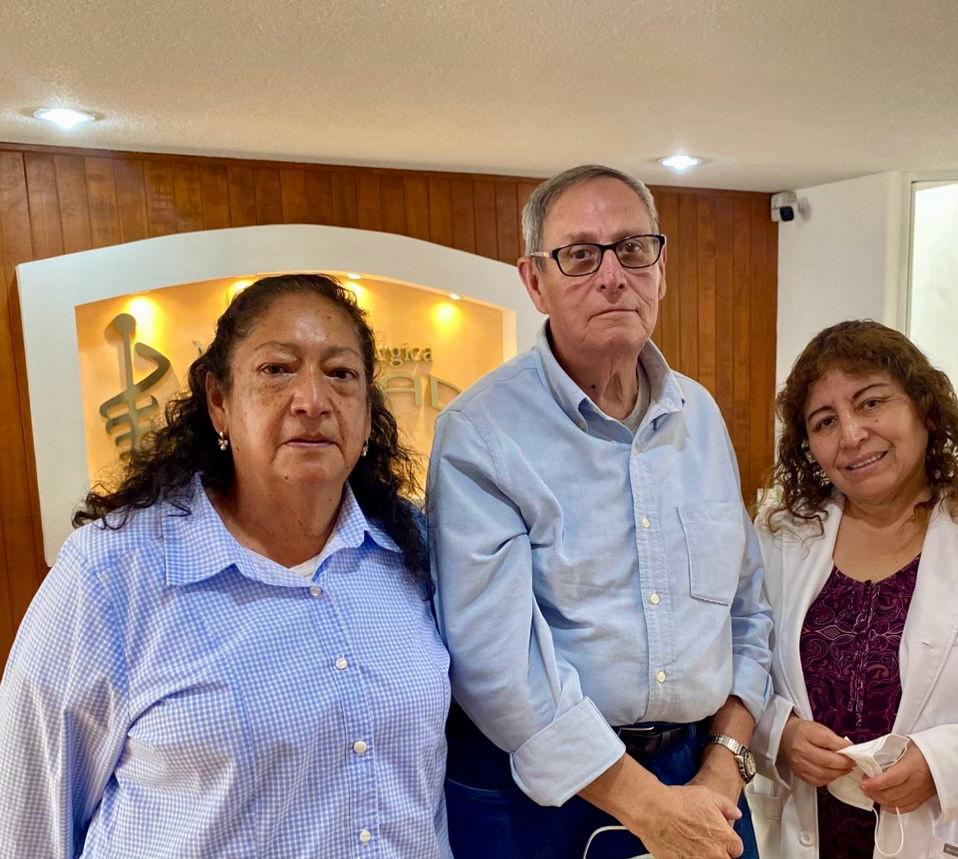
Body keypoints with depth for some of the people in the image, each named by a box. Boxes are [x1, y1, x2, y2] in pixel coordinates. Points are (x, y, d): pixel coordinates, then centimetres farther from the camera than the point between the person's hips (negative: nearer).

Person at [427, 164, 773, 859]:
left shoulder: (701, 415, 2)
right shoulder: (480, 434, -17)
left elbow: (745, 608, 7)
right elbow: (494, 657, -22)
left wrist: (725, 763, -1)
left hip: (696, 776, 5)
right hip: (537, 789, -4)